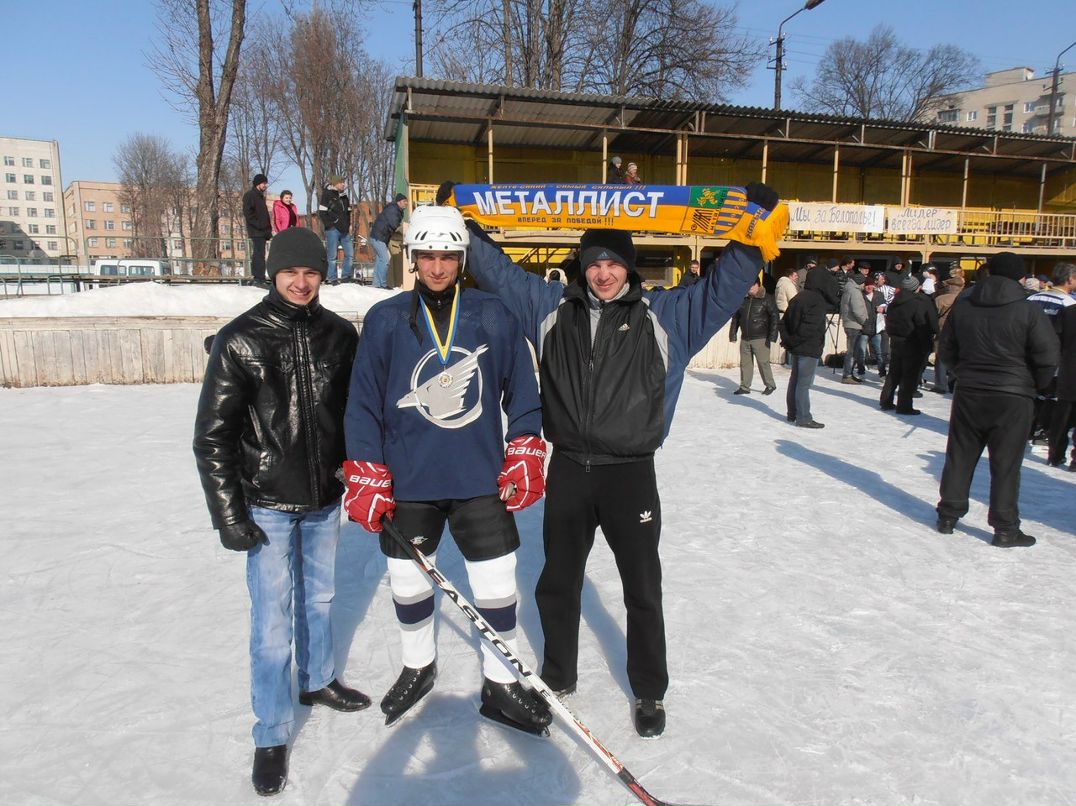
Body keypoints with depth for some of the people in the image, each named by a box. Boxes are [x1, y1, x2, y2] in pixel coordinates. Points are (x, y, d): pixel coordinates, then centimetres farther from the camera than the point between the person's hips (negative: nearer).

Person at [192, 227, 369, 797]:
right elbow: (212, 435, -9)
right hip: (267, 505, -3)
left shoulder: (339, 335, 0)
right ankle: (272, 735, 20)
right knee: (273, 621, 2)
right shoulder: (240, 340, -10)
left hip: (325, 498, 4)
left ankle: (319, 681, 44)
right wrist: (229, 515, -11)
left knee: (319, 597, 20)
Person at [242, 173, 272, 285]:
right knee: (260, 255, -13)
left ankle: (257, 278, 14)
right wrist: (258, 225, -19)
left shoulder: (260, 196, 22)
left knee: (258, 254, 10)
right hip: (256, 231, -9)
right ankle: (260, 279, -15)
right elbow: (247, 213, -15)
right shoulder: (250, 195, -5)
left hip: (262, 231, 9)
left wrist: (268, 230, 15)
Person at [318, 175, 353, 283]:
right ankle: (332, 278, 3)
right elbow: (322, 212, -9)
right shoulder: (327, 195, -4)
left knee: (350, 253, 5)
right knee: (332, 256, -3)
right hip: (332, 230, -6)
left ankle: (346, 276, 15)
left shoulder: (344, 196, 15)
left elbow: (348, 212, 23)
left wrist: (349, 225, 12)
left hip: (344, 230, 6)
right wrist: (330, 226, -13)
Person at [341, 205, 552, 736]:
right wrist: (366, 481, -5)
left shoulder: (493, 315, -2)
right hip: (407, 482, 1)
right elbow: (363, 403, -2)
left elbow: (522, 390, 5)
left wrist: (525, 459, 0)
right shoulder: (385, 320, -4)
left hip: (481, 478, 0)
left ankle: (501, 684, 28)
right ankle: (418, 667, 44)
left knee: (498, 586, 5)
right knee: (408, 583, 17)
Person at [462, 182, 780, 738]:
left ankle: (649, 692, 33)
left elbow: (723, 286, -4)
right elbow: (497, 270, 11)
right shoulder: (552, 307, 4)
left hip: (630, 473, -2)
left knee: (643, 590, 11)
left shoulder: (663, 315, -2)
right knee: (557, 583, 18)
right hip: (568, 470, 3)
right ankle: (557, 677, 42)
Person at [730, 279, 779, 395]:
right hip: (745, 339, 5)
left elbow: (775, 317, -7)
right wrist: (732, 335, 9)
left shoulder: (766, 299, -5)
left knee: (763, 362, 0)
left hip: (760, 339, -5)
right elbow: (735, 318, 14)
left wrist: (772, 336, -13)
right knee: (745, 363, 8)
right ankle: (744, 387, 17)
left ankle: (770, 385, 16)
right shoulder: (742, 299, 9)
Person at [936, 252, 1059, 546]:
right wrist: (1033, 385, 6)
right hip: (1012, 397, -3)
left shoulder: (962, 306, 2)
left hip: (968, 394, 3)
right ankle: (1005, 528, 11)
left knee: (960, 457, 13)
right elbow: (1047, 358, -10)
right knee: (1006, 464, 4)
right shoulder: (1029, 312, -11)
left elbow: (946, 350, 8)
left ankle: (948, 515, 19)